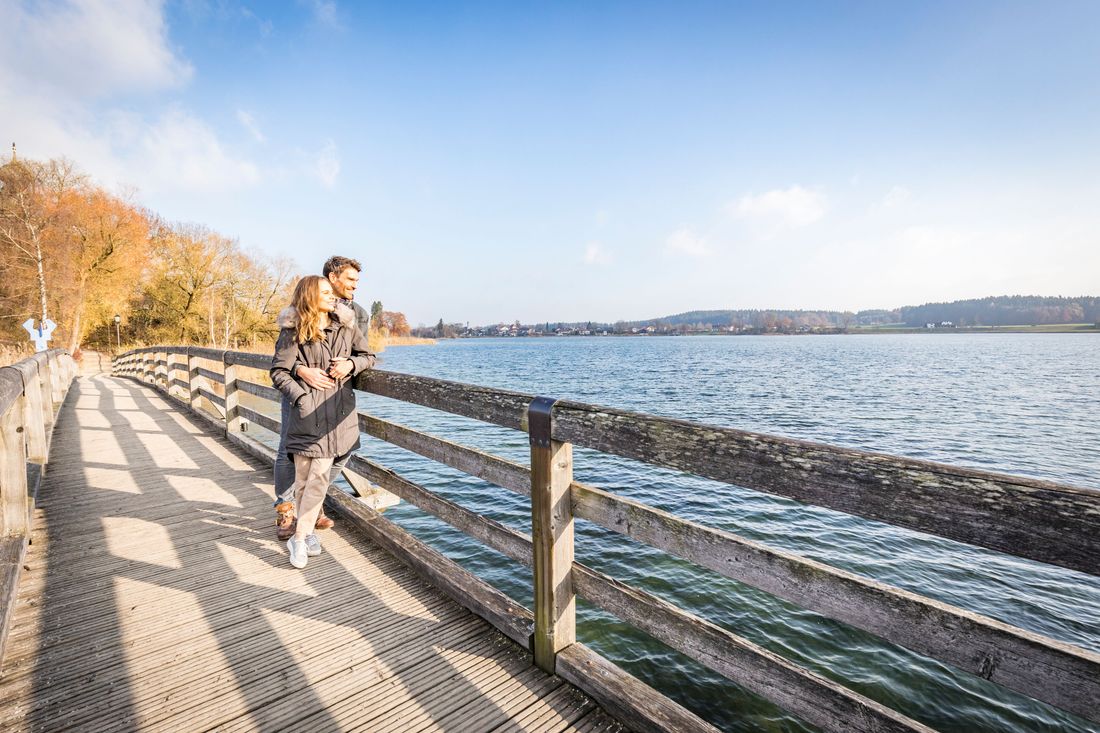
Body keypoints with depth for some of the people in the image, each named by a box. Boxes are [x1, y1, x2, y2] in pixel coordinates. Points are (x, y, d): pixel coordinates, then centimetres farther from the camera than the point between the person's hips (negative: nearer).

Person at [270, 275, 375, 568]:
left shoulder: (346, 325, 8)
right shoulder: (293, 331, 0)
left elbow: (368, 356, 16)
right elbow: (278, 371, -1)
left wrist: (351, 364, -5)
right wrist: (301, 397, -12)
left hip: (337, 413, 2)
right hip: (306, 412, -2)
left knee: (319, 477, 1)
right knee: (304, 478, 5)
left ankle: (300, 537, 15)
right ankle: (306, 532, 23)